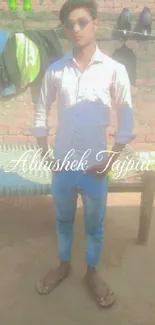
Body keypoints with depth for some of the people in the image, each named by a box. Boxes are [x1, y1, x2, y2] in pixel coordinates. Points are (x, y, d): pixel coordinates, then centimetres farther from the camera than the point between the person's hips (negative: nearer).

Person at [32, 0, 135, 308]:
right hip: (62, 163, 2)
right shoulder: (55, 70, -2)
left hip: (95, 165, -2)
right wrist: (45, 155, 1)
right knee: (63, 219, 21)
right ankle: (64, 265, 46)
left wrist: (111, 159, -8)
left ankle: (92, 273, 41)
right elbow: (41, 112, 7)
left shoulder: (114, 70, -7)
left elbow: (126, 120, -3)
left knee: (94, 224, 16)